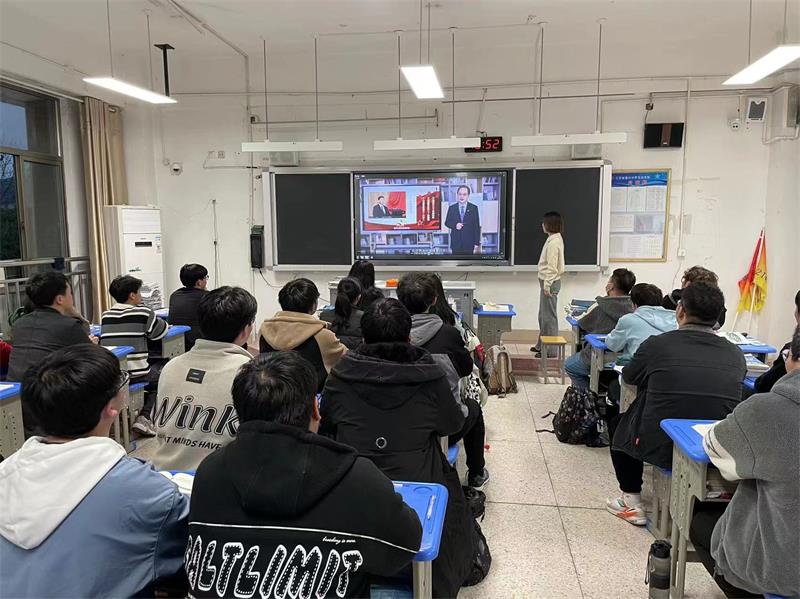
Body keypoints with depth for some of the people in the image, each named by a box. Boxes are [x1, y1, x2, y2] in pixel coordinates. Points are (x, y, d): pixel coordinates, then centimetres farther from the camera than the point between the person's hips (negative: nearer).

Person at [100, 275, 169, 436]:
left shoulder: (106, 315, 8)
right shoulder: (143, 312, -4)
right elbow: (159, 333, 8)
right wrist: (164, 324, 31)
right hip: (135, 373, -5)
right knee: (157, 377, 26)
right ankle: (145, 417, 12)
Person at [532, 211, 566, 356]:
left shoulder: (553, 242, -20)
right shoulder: (554, 239, 12)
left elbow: (551, 267, -22)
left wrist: (547, 285, -20)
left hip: (550, 283, -11)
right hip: (548, 281, 11)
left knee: (549, 316, -3)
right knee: (543, 315, 18)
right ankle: (542, 345, 28)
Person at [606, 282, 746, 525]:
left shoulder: (657, 344, -11)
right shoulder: (736, 354, -2)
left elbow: (628, 377, 9)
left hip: (660, 449, -4)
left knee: (617, 423, 26)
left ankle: (632, 502, 22)